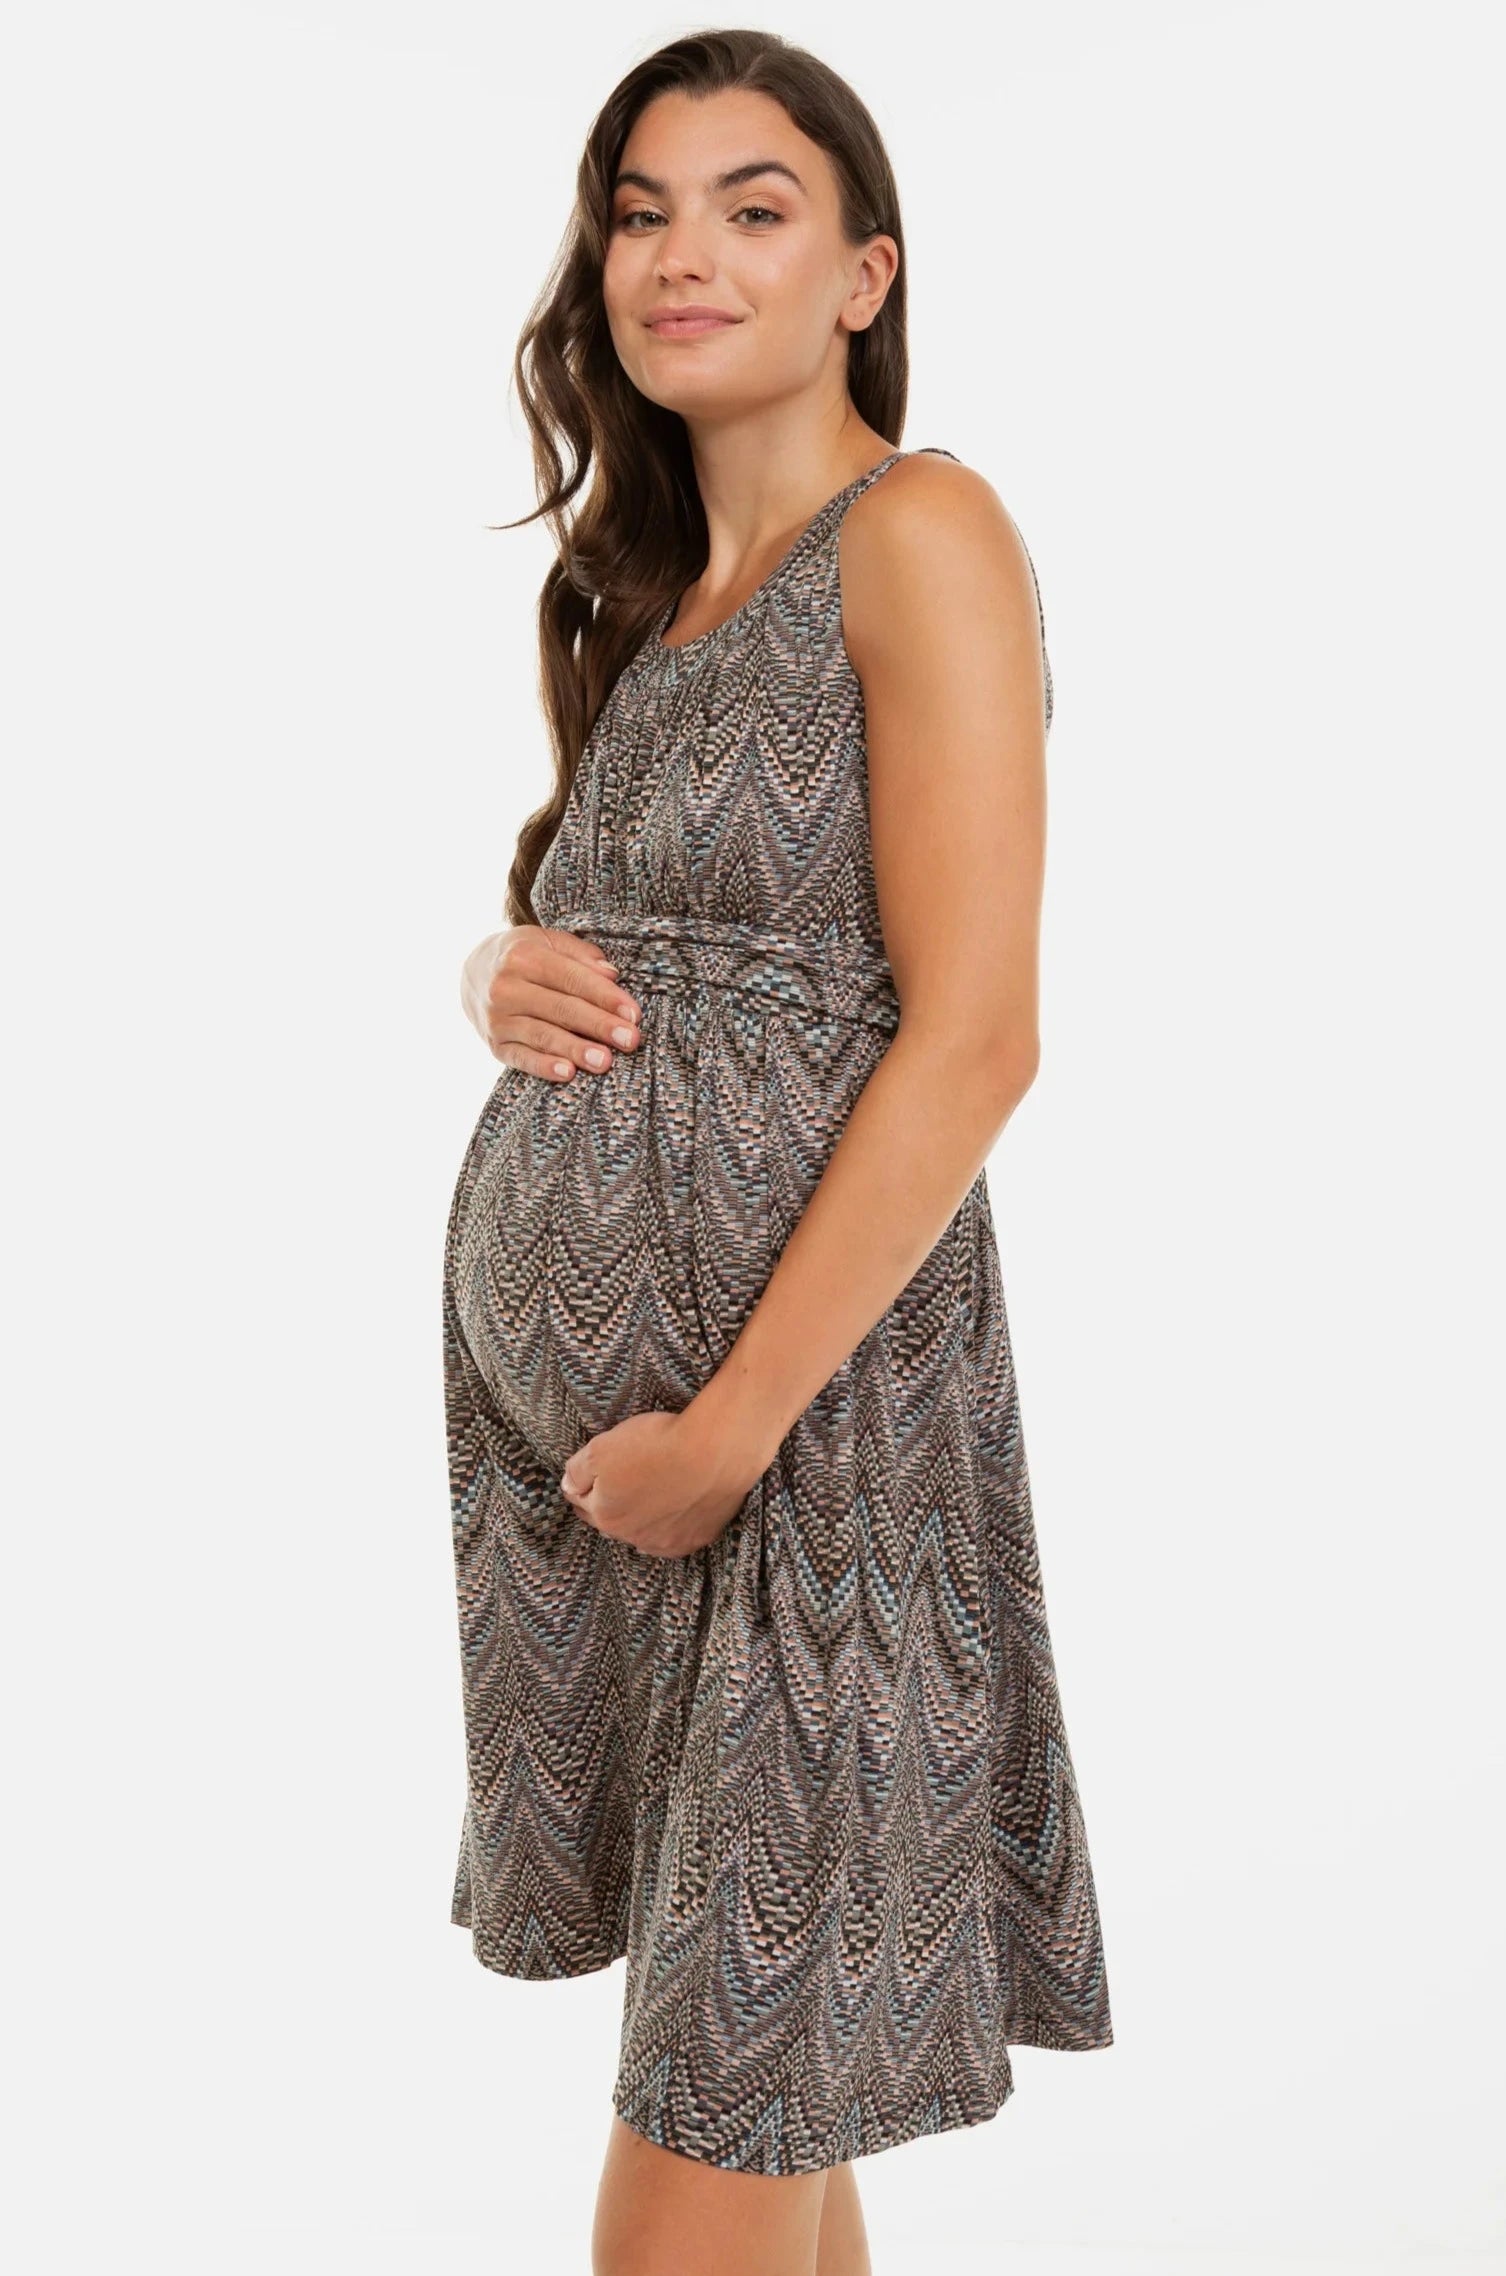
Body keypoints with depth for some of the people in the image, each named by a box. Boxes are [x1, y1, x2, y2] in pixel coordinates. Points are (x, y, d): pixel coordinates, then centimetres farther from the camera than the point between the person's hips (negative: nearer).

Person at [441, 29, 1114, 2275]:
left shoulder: (921, 534, -8)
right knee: (735, 2074, 15)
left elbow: (976, 1037, -16)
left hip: (808, 1358, -7)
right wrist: (506, 975, 0)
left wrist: (732, 1421, -18)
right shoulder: (644, 586, 15)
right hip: (560, 1332, 7)